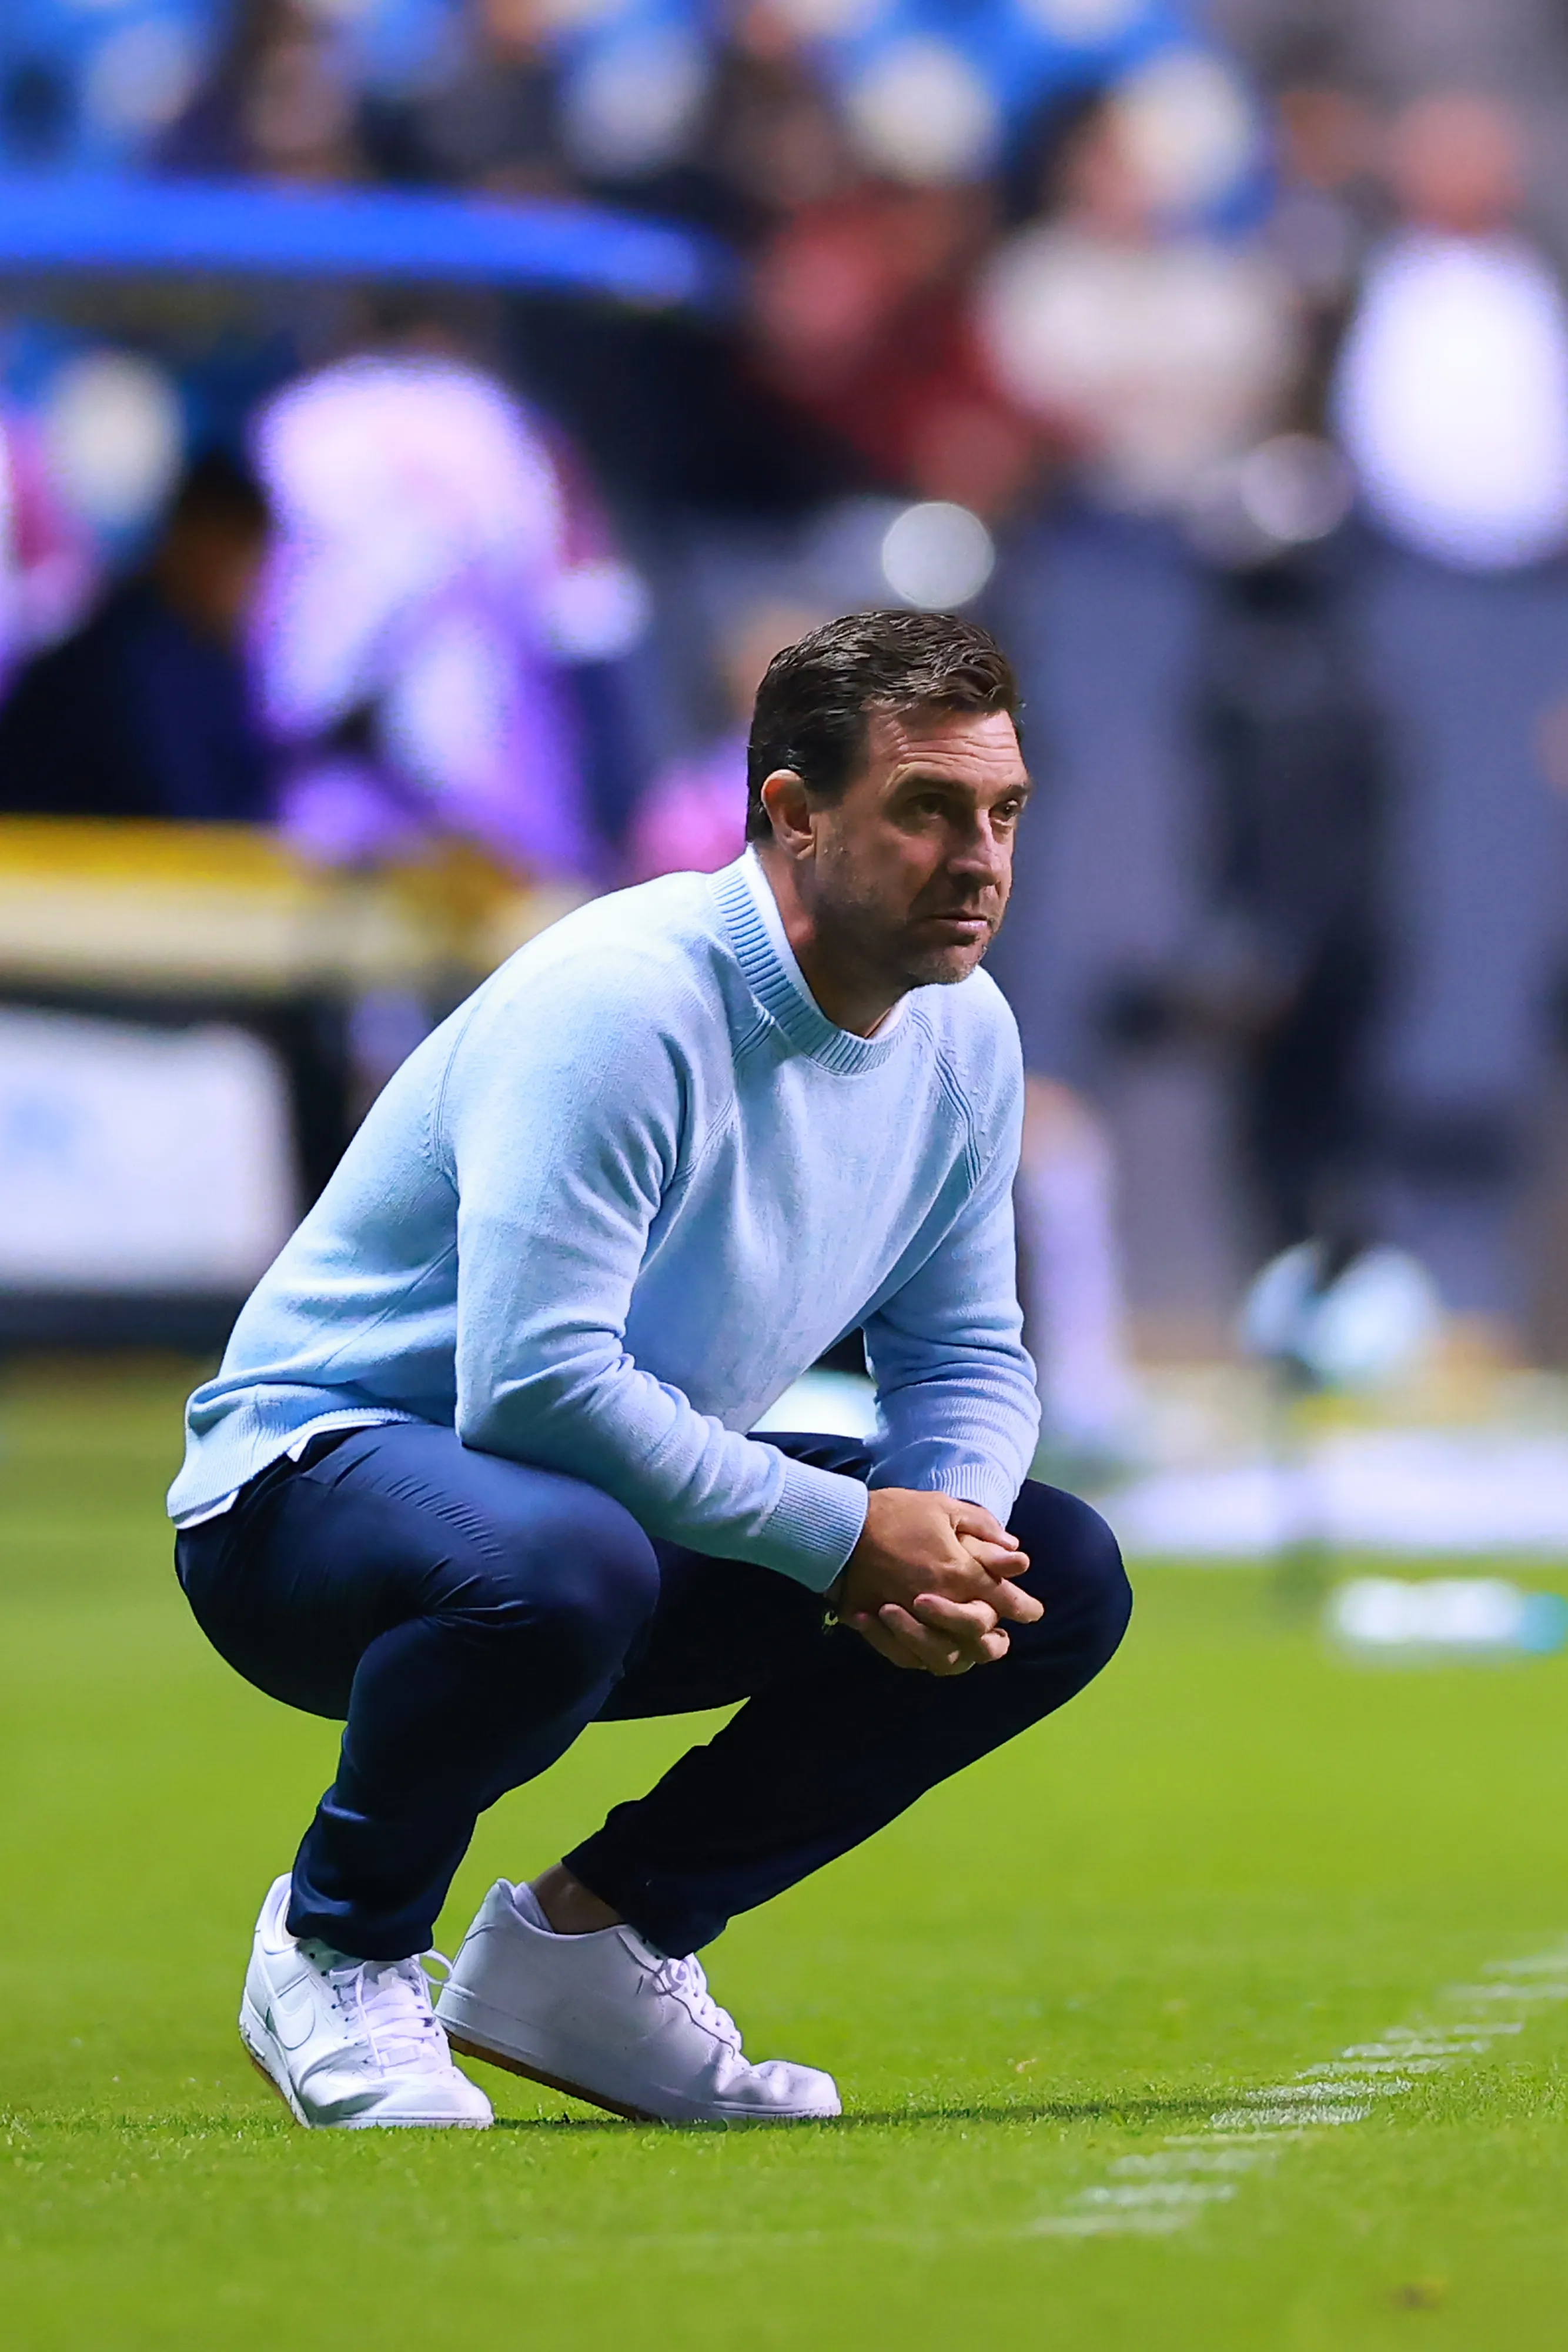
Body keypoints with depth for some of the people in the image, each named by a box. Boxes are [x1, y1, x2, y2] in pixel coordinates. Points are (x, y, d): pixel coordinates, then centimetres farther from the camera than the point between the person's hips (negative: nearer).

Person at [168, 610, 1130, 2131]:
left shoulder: (965, 1037, 0)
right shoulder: (622, 1006, -27)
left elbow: (964, 1356, 9)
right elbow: (538, 1385, -33)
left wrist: (949, 1540, -14)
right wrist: (846, 1534, -29)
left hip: (645, 1505, 9)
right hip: (321, 1475, -8)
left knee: (1058, 1578, -2)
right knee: (560, 1556, -42)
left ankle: (597, 1940, 5)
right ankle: (336, 1949, -11)